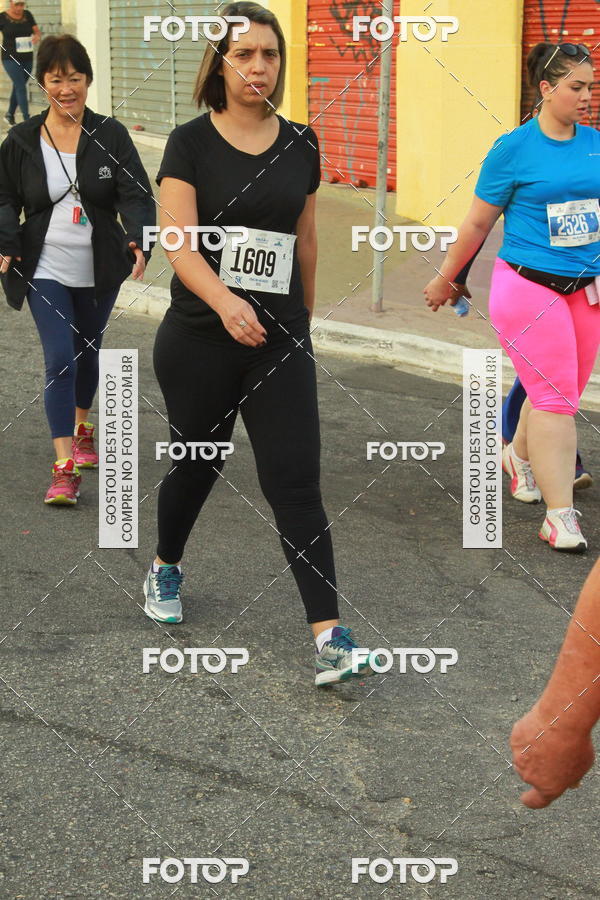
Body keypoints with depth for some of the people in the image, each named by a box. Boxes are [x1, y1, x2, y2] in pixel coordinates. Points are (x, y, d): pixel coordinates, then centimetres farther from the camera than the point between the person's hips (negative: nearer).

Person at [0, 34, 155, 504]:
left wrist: (139, 239, -30)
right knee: (60, 358, -13)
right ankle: (65, 467, -12)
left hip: (100, 271, 2)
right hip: (45, 270, -2)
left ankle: (81, 428, 46)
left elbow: (136, 193, -11)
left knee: (88, 351, 20)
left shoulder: (111, 135, -5)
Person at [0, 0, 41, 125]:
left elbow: (37, 31, 7)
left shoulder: (27, 15, 6)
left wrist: (37, 36, -15)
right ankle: (27, 119, -12)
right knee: (21, 87, -12)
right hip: (10, 58, -5)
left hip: (27, 58, 5)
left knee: (18, 87, 15)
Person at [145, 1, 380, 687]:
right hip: (199, 340, -2)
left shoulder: (300, 145, 6)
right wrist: (225, 301, -31)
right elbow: (179, 243, -15)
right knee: (197, 466, 16)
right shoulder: (191, 142, -5)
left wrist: (304, 316, 24)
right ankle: (165, 569, 46)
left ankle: (330, 640, -10)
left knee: (296, 484, -6)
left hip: (279, 343, 2)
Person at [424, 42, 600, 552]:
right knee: (554, 399, -7)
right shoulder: (515, 149, -6)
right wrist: (444, 280, 10)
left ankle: (519, 456, 43)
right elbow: (478, 224, 3)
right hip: (529, 287, -5)